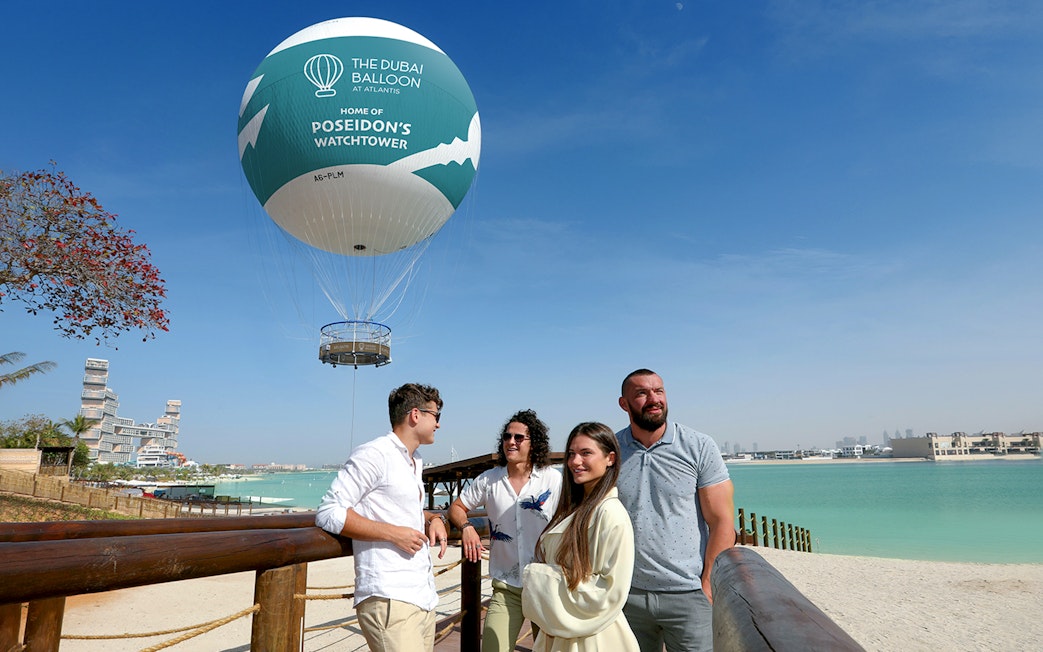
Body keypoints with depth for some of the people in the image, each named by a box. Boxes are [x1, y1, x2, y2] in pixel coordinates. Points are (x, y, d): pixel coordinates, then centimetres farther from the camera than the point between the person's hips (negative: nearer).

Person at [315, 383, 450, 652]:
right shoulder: (374, 455, -10)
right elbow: (329, 514, -14)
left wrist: (433, 519, 10)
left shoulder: (416, 462, 18)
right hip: (389, 600, -9)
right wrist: (393, 533, -17)